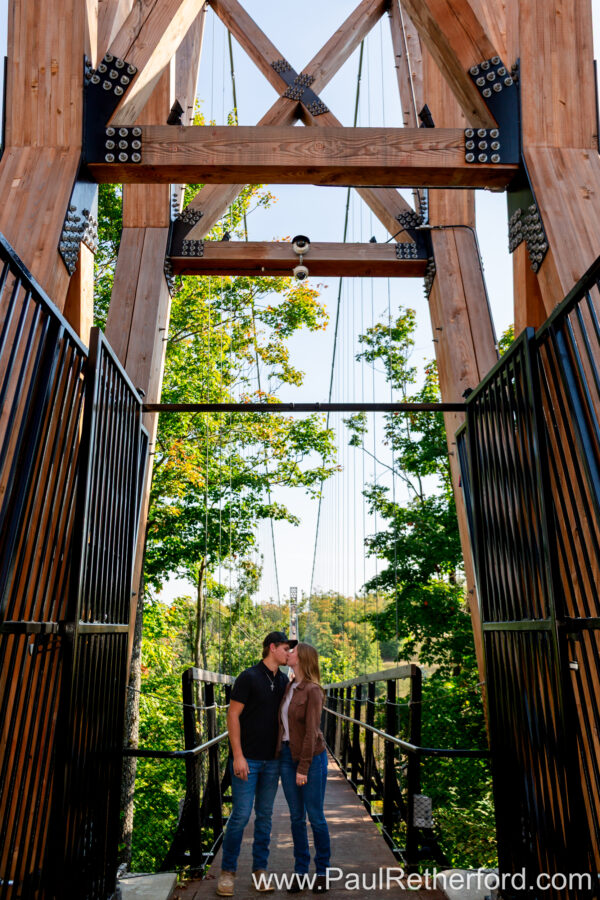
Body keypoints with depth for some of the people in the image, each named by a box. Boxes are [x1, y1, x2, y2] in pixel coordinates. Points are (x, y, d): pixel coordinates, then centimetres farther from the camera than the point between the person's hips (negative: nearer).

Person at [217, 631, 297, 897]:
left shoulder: (284, 681, 7)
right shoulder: (249, 677, -11)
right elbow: (233, 715, -11)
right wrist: (238, 755, -14)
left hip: (272, 760, 5)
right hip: (247, 759, -5)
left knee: (265, 815, 12)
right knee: (241, 815, -1)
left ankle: (260, 869, 24)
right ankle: (227, 871, 15)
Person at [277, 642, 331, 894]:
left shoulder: (313, 690, -15)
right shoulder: (289, 687, 7)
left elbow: (311, 731, -17)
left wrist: (303, 768, -17)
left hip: (312, 757, -6)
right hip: (287, 755, 6)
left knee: (315, 817, 6)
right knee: (296, 817, 12)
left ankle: (322, 871, 23)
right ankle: (300, 871, 25)